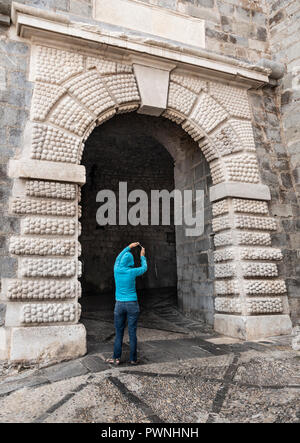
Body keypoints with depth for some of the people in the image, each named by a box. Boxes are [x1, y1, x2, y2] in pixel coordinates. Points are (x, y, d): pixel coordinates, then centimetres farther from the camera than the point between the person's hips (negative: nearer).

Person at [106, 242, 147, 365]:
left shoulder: (117, 270, -3)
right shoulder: (132, 272, -10)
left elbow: (118, 258, 18)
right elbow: (144, 268, 10)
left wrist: (129, 247, 27)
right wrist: (142, 256, 26)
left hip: (119, 304, 2)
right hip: (132, 304, -2)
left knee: (119, 333, 10)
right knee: (132, 333, 5)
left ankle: (116, 358, 15)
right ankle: (133, 359, 12)